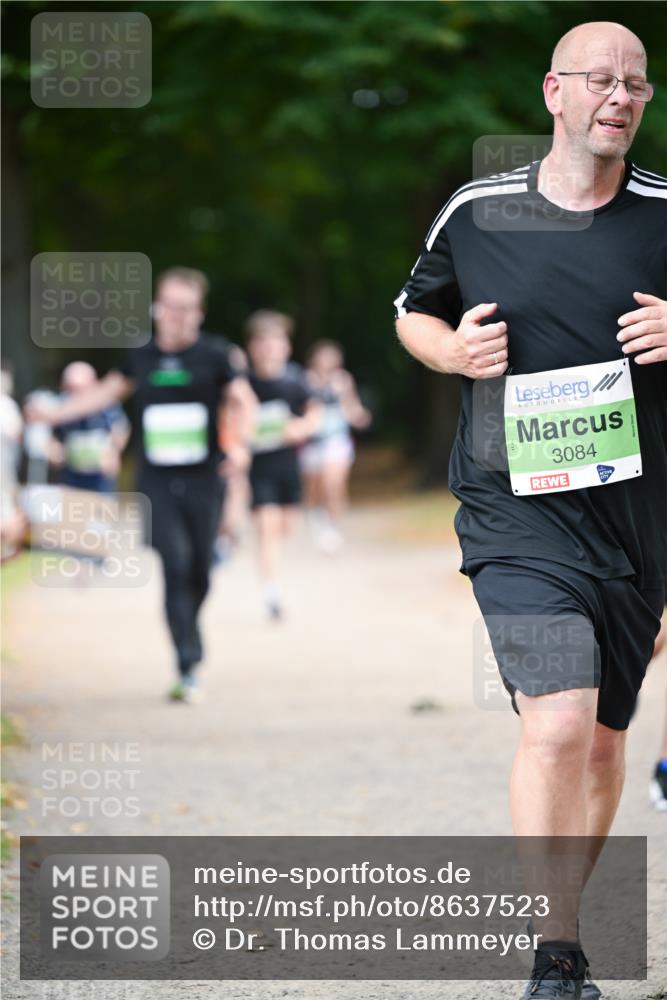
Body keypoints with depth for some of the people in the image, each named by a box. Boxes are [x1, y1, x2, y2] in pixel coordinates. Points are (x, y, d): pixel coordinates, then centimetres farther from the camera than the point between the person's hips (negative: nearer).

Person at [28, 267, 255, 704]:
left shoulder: (212, 356, -2)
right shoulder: (142, 356, 6)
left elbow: (243, 401, -1)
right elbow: (107, 391, 22)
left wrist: (241, 442, -20)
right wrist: (53, 414, 20)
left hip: (203, 483, -1)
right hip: (157, 484, 1)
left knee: (200, 573, 2)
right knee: (176, 566, -13)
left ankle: (189, 644, 30)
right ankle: (188, 670, -13)